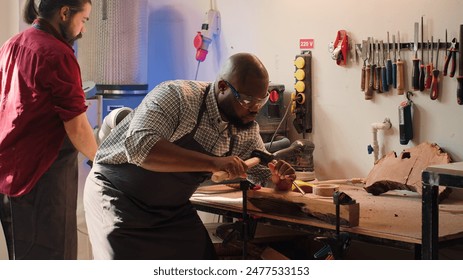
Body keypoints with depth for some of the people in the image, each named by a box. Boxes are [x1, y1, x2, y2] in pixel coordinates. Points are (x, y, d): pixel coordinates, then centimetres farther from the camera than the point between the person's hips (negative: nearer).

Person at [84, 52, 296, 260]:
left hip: (171, 208, 7)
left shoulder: (248, 130, -2)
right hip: (118, 196, -6)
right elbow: (139, 146, -38)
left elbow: (262, 172, 11)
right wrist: (213, 162, -43)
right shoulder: (176, 96, -23)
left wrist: (278, 178, -15)